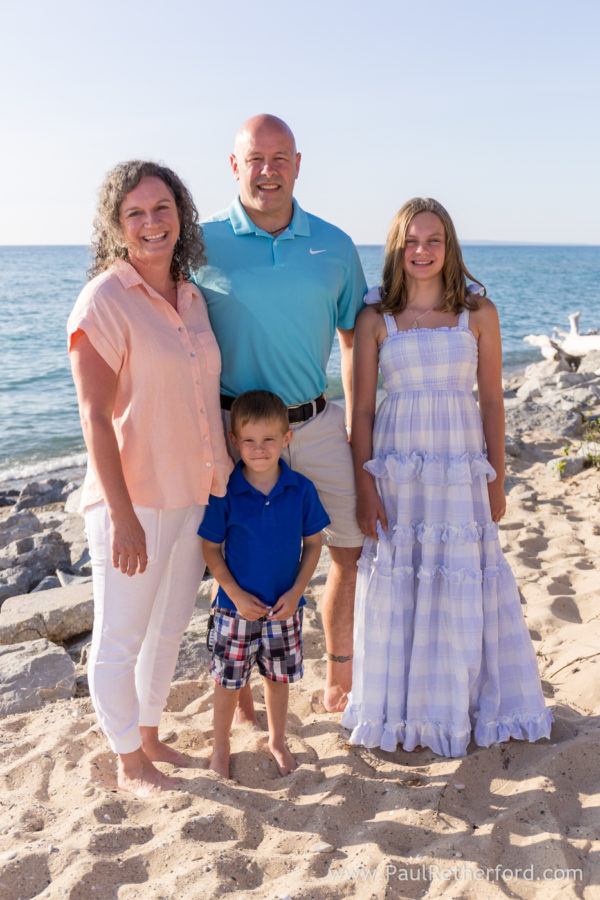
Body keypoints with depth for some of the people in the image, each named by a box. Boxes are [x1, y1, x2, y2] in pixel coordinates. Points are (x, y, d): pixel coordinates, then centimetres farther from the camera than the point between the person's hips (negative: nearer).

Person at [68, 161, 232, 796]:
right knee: (120, 640, 9)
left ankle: (150, 738, 41)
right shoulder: (105, 300, -14)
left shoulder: (192, 297, 8)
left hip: (194, 494, 7)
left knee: (169, 629, 20)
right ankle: (128, 763, 29)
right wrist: (123, 515, -20)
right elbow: (94, 417, -17)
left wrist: (224, 481, 15)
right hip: (133, 500, -7)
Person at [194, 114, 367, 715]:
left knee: (354, 547, 9)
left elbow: (354, 337, 11)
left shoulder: (334, 246, 4)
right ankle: (237, 690, 31)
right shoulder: (203, 244, -5)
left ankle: (340, 676, 32)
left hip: (316, 424, 3)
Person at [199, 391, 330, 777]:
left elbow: (313, 543, 0)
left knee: (279, 676, 17)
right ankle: (221, 746, 34)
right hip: (237, 605, -2)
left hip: (285, 606, 2)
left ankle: (277, 741, 40)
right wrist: (236, 594, -13)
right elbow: (211, 549, -6)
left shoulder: (301, 490, -9)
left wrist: (296, 592, -9)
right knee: (229, 680, 11)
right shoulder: (225, 493, -14)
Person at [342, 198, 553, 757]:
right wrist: (365, 487, -6)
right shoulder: (375, 319, 1)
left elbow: (492, 400, 5)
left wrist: (496, 480, 4)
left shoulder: (479, 313, 3)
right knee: (397, 589, 6)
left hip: (460, 467, 1)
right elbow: (362, 410, 0)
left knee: (462, 587, 6)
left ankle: (457, 707, 27)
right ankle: (402, 711, 25)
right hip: (396, 467, 0)